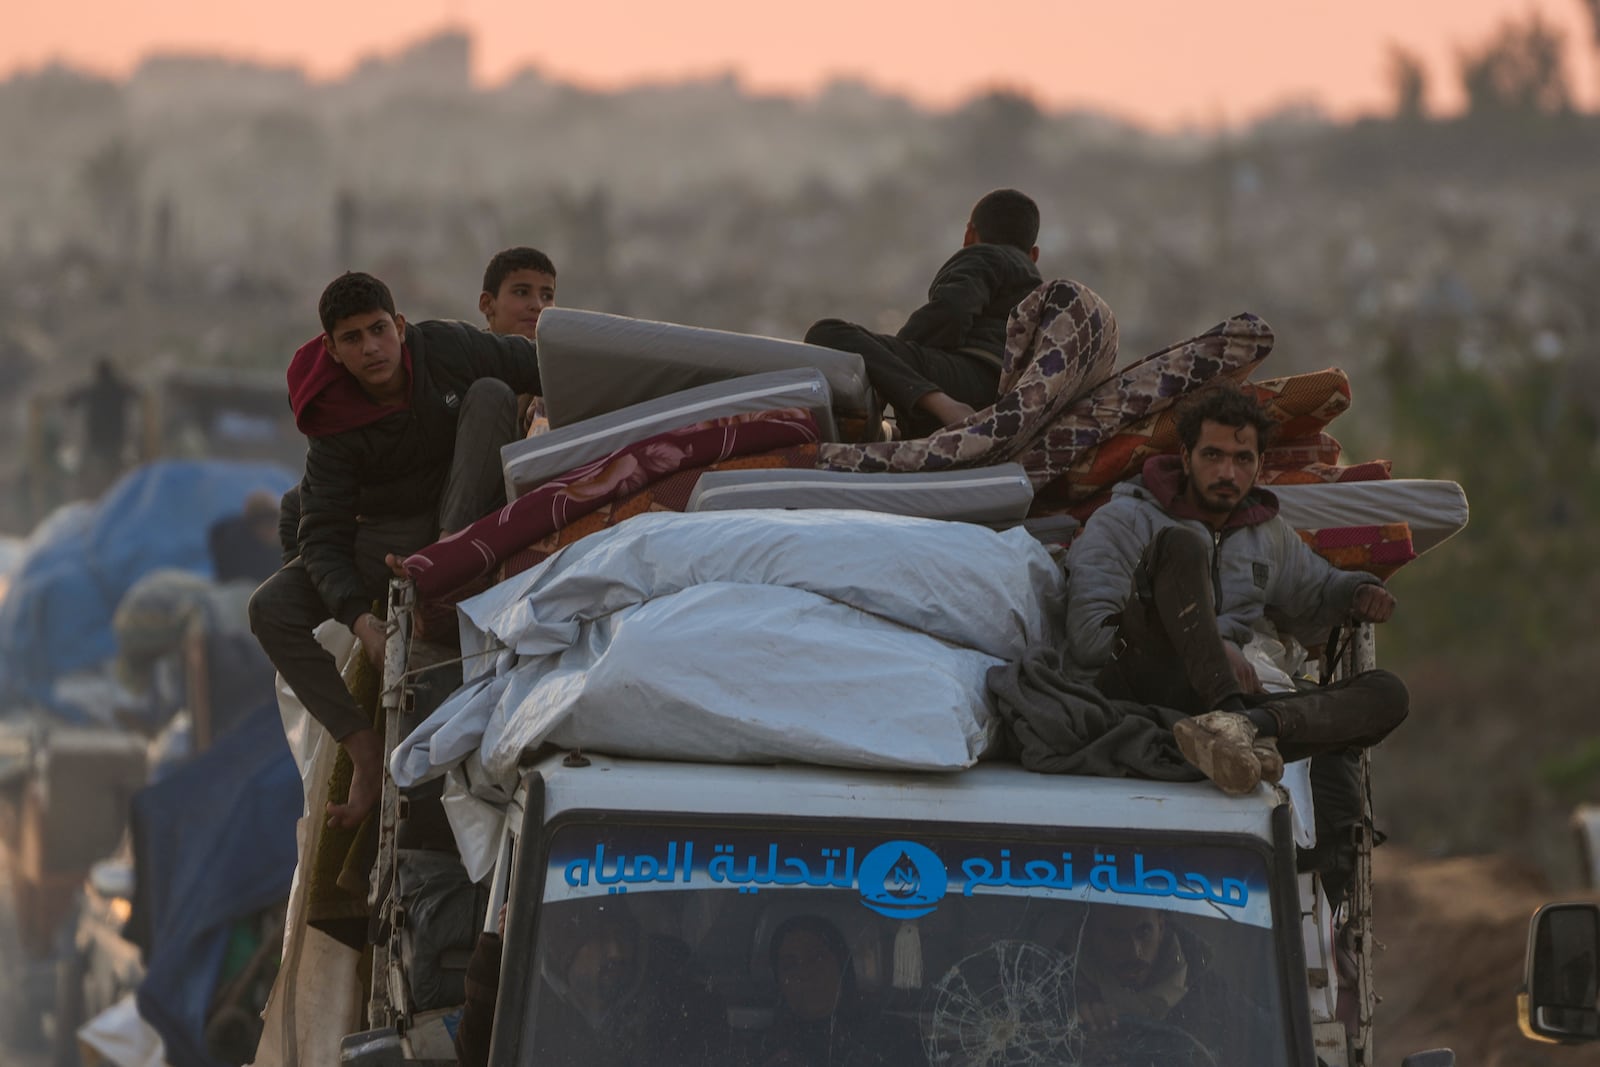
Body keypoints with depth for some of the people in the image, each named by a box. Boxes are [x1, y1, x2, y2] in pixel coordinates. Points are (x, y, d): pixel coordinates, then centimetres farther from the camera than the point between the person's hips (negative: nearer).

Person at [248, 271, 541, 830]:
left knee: (490, 393, -24)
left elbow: (543, 366, -2)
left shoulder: (448, 348, -17)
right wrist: (360, 619, -37)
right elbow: (323, 538, -21)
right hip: (388, 538, 0)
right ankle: (366, 751, -21)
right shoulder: (333, 429, -19)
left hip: (471, 517, 0)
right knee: (272, 607, -22)